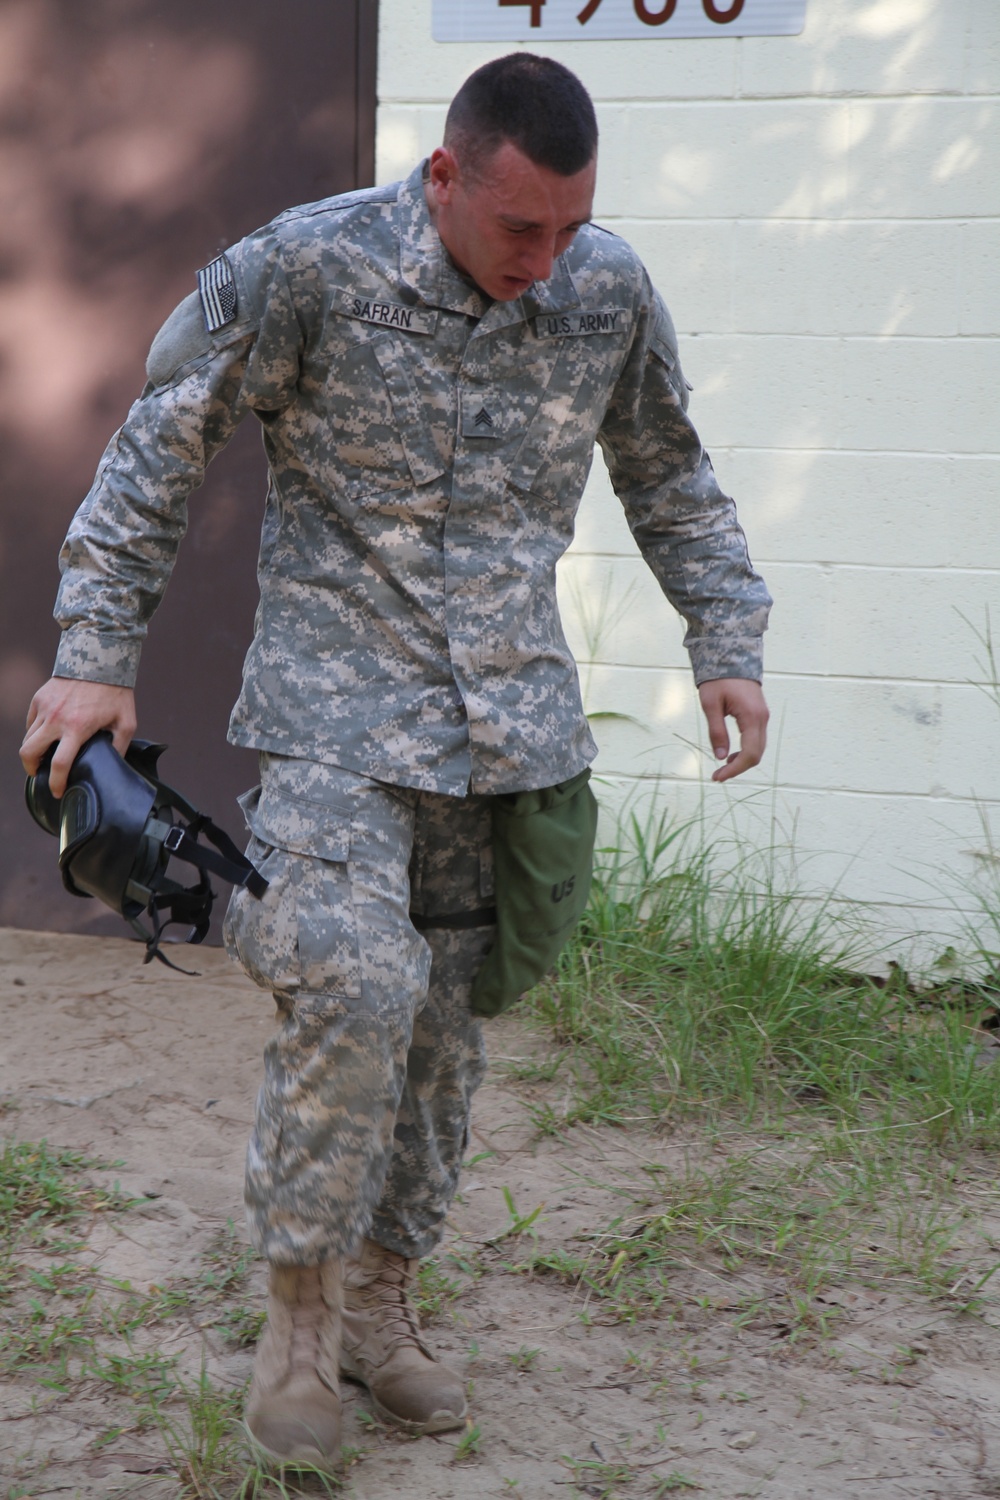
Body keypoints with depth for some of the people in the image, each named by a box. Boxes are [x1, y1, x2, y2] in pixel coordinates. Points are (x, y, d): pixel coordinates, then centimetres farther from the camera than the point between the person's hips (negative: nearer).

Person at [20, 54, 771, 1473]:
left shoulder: (610, 291, 0)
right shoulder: (307, 267, -12)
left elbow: (669, 475, 17)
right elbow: (162, 446, -4)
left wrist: (726, 640, 10)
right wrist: (97, 653, -6)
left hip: (511, 720, 4)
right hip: (338, 712, -4)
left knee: (446, 1024, 8)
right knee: (354, 984, -21)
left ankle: (379, 1299, 26)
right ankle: (299, 1301, -1)